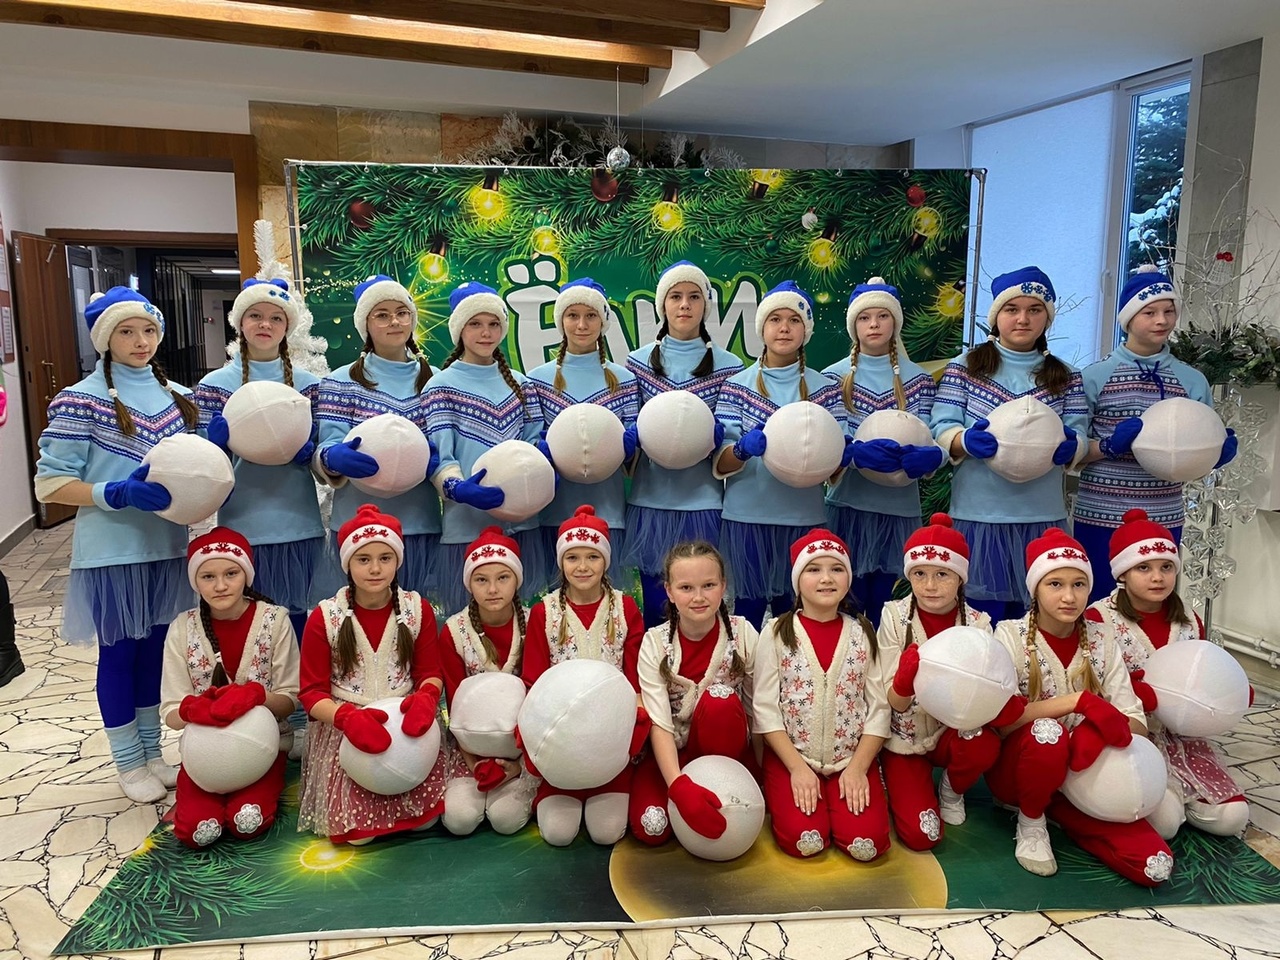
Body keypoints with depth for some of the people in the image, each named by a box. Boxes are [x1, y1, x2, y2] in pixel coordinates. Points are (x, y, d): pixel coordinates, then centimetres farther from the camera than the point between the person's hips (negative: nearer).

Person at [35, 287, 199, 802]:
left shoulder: (178, 396, 6)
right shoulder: (80, 401, -9)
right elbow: (50, 484, -10)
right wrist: (118, 494, -22)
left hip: (168, 544, 5)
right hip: (113, 550, -4)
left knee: (154, 649, 16)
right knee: (118, 653, 9)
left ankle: (152, 751, 31)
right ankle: (128, 762, 25)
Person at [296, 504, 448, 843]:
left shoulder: (418, 609, -1)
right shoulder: (324, 617, -6)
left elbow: (430, 673, 3)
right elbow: (312, 693, -5)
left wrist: (425, 699, -21)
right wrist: (348, 717, -26)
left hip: (405, 723, 1)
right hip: (344, 727, -1)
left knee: (425, 819, -14)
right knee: (357, 831, -14)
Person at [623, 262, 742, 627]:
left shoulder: (728, 366, 4)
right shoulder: (638, 362, 7)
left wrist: (717, 437, -13)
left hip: (704, 501, -1)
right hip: (652, 500, 1)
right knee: (656, 608, 7)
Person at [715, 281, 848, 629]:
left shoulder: (824, 388, 7)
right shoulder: (737, 385, 3)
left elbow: (836, 465, 2)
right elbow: (720, 464, -5)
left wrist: (839, 455, -21)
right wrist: (744, 448, -26)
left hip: (804, 518, 1)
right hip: (748, 516, -1)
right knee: (749, 609, 3)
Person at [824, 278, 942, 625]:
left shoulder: (917, 378, 8)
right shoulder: (835, 376, 3)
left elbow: (924, 438, -1)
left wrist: (930, 455, -25)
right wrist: (859, 452, -28)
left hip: (898, 505, 1)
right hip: (848, 501, -1)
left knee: (881, 603, 9)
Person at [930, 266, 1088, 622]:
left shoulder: (1066, 377, 13)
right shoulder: (965, 368, 5)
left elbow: (1079, 440, 6)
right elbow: (941, 430, -2)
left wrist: (1068, 446, -17)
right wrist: (967, 440, -24)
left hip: (1043, 517, 3)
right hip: (978, 515, -2)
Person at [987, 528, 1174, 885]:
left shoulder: (1100, 643, -2)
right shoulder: (1011, 635, -12)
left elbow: (1137, 724, -6)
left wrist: (1101, 730, -29)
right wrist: (1077, 701, -31)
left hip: (1082, 775, 3)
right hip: (1016, 768, -3)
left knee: (1155, 865, -17)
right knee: (1048, 732, -37)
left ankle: (1055, 811, 7)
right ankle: (1031, 823, -8)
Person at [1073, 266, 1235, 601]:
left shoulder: (1193, 381, 6)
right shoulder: (1094, 375, -4)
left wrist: (1220, 452, -9)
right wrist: (1108, 446, -22)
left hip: (1163, 520, 3)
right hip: (1099, 517, -3)